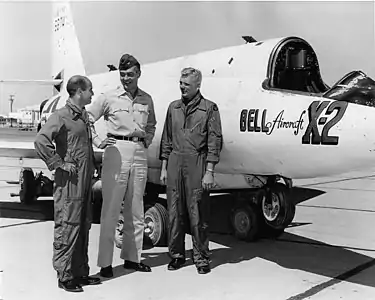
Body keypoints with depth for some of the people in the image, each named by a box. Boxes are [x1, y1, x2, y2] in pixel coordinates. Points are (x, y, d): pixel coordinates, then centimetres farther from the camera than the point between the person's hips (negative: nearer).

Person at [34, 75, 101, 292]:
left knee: (84, 227, 13)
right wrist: (59, 164, -19)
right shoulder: (62, 116, -11)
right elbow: (41, 141, -23)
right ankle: (65, 276, 5)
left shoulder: (83, 116, 15)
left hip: (85, 180, 9)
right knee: (68, 227, -3)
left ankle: (81, 272, 23)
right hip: (70, 182, -9)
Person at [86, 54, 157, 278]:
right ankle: (105, 262, 0)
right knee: (111, 208, -5)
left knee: (136, 209, 9)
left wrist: (147, 140, 11)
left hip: (140, 153, 4)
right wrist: (98, 141, -4)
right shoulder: (109, 98, 0)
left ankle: (132, 257, 20)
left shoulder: (147, 100, 12)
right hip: (117, 151, -4)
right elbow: (88, 119, 4)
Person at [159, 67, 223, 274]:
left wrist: (209, 172, -10)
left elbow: (214, 141, -4)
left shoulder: (209, 108, 0)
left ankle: (201, 257, 10)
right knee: (175, 212, 7)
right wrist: (164, 167, 12)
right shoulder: (173, 107, 14)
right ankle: (176, 255, 19)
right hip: (175, 163, 4)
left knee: (198, 214, 0)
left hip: (196, 164, -4)